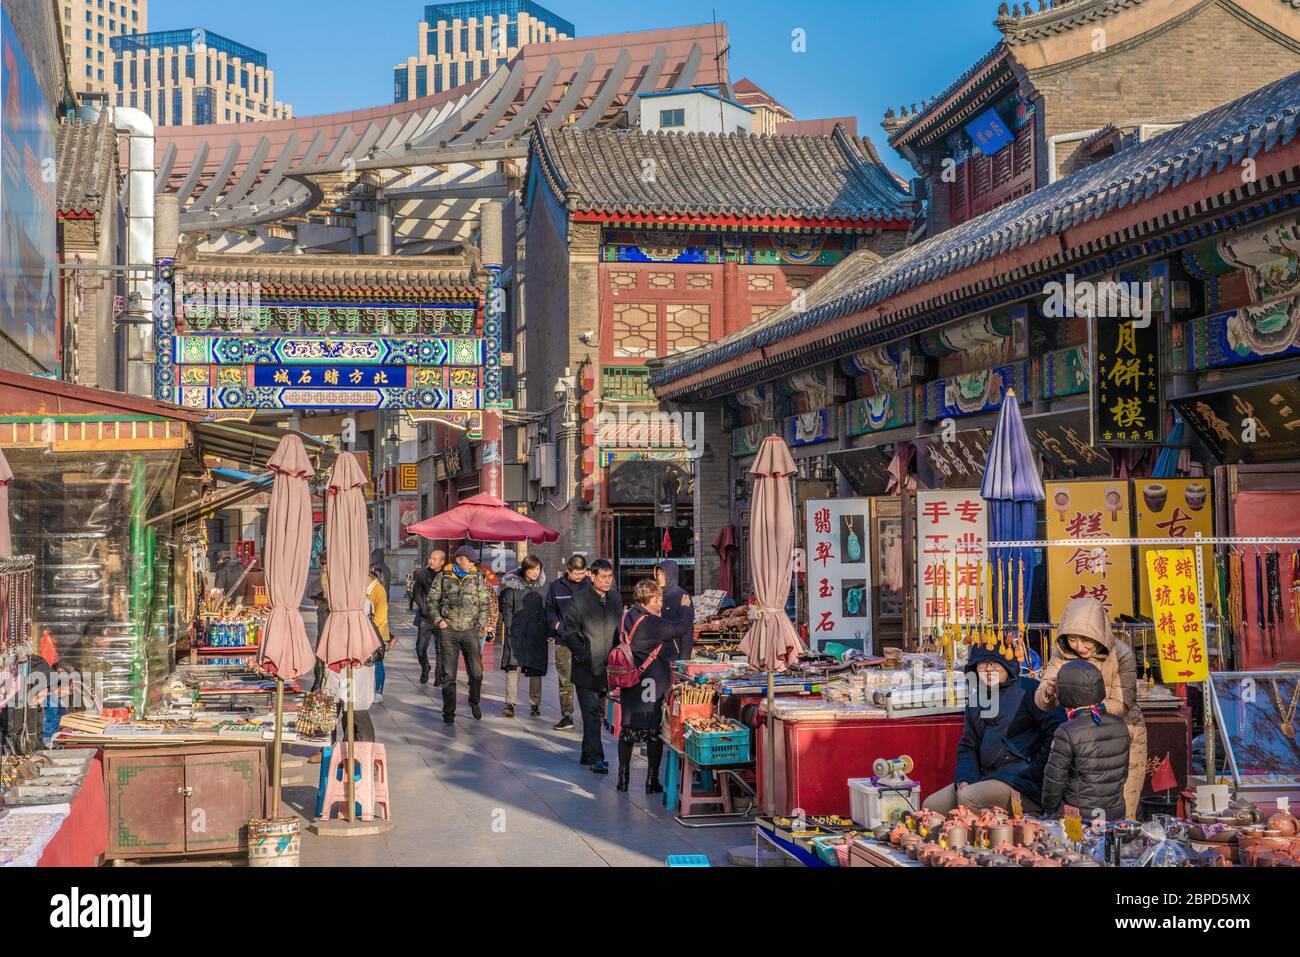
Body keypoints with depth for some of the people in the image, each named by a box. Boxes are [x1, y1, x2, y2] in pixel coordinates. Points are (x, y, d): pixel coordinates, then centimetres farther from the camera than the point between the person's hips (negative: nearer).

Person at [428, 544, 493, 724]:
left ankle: (474, 702, 27)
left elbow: (485, 603, 11)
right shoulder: (444, 576, 3)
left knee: (476, 672, 2)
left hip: (470, 629, 1)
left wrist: (480, 625, 3)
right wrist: (438, 619, -3)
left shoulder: (477, 577, 7)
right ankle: (449, 712, 7)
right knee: (449, 674, 0)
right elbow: (432, 600, 9)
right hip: (448, 630, -1)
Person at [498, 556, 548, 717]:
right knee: (513, 666, -11)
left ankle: (535, 704, 18)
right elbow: (506, 607, 3)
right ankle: (510, 703, -9)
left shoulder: (542, 585, 6)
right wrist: (509, 626, -6)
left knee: (536, 669, 7)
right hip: (516, 633, -2)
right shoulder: (513, 585, -1)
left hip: (537, 633, 2)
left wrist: (548, 631, 5)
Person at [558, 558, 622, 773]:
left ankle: (588, 754, 24)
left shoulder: (615, 598, 9)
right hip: (587, 669, -5)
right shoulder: (579, 601, -7)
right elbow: (569, 632, -6)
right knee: (592, 713, -8)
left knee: (597, 713, 12)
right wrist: (583, 655, -13)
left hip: (608, 667, 5)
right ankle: (595, 757, -6)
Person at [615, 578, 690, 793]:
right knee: (655, 730, 3)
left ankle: (623, 778, 18)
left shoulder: (629, 616, 4)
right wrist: (687, 607, -2)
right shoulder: (650, 623, -20)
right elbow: (682, 628, -17)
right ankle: (652, 781, 6)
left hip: (630, 679, 8)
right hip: (652, 682, -7)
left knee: (628, 727, 13)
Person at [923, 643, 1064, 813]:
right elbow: (967, 747, 17)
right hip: (988, 776, 7)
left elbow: (1057, 730, -12)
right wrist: (963, 780, -2)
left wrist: (1036, 771, -15)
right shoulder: (976, 700, 17)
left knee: (968, 798, -30)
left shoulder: (1027, 689, -4)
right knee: (931, 805, -3)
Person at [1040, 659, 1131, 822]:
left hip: (1080, 819, -6)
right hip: (1116, 814, 6)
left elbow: (1053, 780, -10)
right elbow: (1123, 773, 12)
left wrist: (1050, 812, 6)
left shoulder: (1067, 734, -16)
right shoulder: (1119, 725, 2)